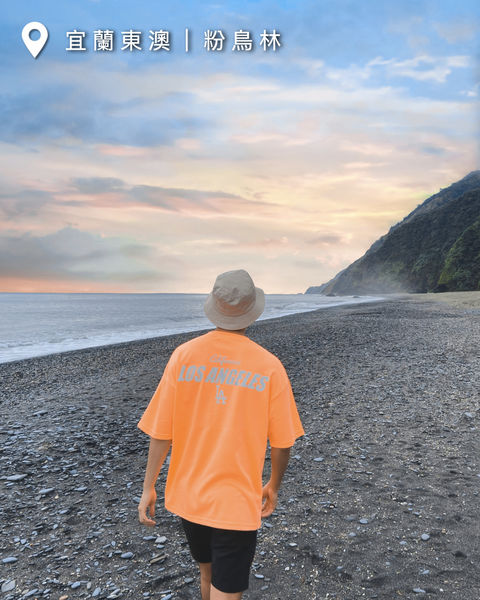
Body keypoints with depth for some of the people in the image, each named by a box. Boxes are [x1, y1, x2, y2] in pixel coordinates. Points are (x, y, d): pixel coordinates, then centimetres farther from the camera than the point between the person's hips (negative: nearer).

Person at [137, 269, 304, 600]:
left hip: (188, 496, 3)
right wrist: (273, 488, 10)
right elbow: (282, 443, -8)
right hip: (237, 503, -3)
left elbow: (160, 433, -7)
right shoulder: (269, 365, -15)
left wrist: (148, 488, 5)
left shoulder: (183, 355, -11)